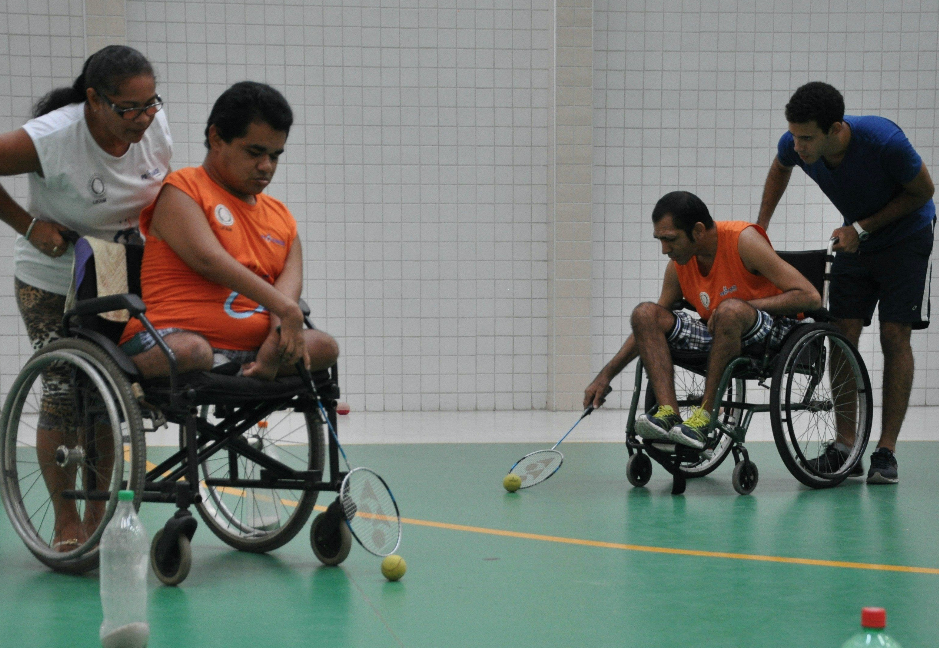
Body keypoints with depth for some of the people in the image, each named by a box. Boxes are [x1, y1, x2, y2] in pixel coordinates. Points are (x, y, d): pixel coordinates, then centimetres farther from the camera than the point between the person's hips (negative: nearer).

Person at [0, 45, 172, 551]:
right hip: (50, 282, -4)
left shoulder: (155, 126, -11)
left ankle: (98, 511, 18)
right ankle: (65, 520, 9)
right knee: (63, 398, -6)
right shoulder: (50, 138, -27)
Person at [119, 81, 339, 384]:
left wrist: (279, 337, -19)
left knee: (323, 346, -18)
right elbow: (208, 259, -15)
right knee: (189, 352, -39)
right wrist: (284, 308, -24)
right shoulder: (181, 191, 3)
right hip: (177, 336, -6)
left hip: (251, 349, 6)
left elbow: (289, 279, 5)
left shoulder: (279, 215, 23)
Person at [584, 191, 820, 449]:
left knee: (730, 310, -38)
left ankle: (704, 417, -31)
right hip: (717, 335, 6)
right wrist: (606, 375, 9)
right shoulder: (679, 263, 2)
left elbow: (810, 297, -18)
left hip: (773, 332, -6)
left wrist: (746, 306, -24)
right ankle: (668, 412, -29)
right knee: (645, 313, -12)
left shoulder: (743, 239, -15)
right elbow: (649, 328, 15)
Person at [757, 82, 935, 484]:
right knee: (843, 335, -4)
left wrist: (862, 228, -23)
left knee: (895, 336, -10)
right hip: (856, 238, 4)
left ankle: (886, 452, -6)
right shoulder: (794, 145, -22)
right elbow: (780, 169, 5)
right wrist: (759, 230, 1)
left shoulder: (883, 141, -36)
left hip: (906, 236, -4)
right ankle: (845, 448, 1)